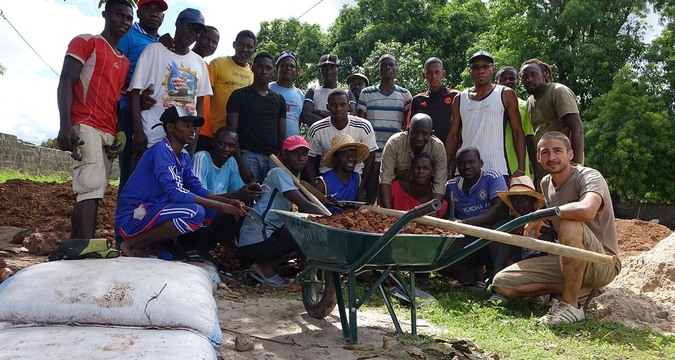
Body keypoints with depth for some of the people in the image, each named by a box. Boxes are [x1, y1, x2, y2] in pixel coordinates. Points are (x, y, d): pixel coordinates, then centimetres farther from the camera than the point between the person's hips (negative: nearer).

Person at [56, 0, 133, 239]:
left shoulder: (125, 61, 25)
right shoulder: (85, 42, 7)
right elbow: (65, 84, -3)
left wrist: (121, 132, 5)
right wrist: (65, 126, -16)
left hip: (109, 133, 7)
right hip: (85, 126, -7)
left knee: (91, 193, 0)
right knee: (91, 189, -20)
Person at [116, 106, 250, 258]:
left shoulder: (183, 156, 9)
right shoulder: (161, 150, -18)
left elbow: (197, 189, 6)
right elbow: (175, 193, -27)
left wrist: (228, 202, -11)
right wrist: (221, 206, -25)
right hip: (132, 218, -9)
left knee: (210, 211, 5)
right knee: (195, 212, -27)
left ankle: (154, 245, 4)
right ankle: (133, 245, -11)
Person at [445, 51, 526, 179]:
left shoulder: (505, 95, 6)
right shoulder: (460, 99, 14)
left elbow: (517, 133, 2)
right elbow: (453, 136, 14)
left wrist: (521, 169, -8)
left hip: (498, 170, -2)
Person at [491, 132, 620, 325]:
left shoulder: (590, 177, -16)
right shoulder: (545, 183, 7)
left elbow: (586, 210, -40)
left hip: (603, 264, -7)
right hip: (566, 261, 7)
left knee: (570, 224, -38)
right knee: (501, 284, -7)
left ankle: (571, 305, -25)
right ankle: (577, 288, -2)